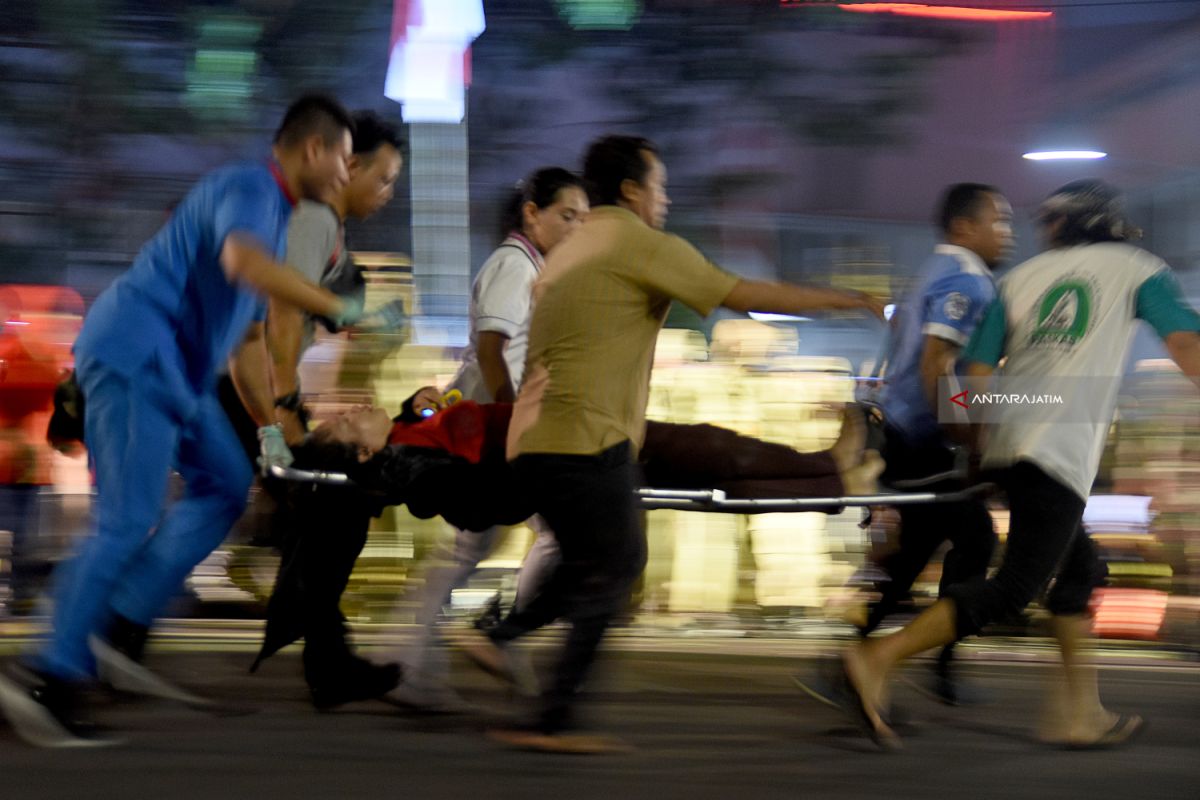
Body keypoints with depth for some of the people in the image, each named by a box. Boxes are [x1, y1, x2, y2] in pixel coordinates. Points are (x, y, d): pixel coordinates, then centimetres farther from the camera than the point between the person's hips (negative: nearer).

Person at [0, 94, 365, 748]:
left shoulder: (275, 209, 21)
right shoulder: (249, 189, -11)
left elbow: (245, 329, 29)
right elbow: (241, 261, -35)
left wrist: (268, 424, 27)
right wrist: (339, 309, -30)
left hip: (173, 368, 10)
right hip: (136, 353, -10)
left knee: (224, 487, 11)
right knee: (128, 521, -12)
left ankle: (121, 631, 7)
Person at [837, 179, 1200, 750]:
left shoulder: (1020, 278, 19)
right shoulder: (1135, 269, 11)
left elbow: (977, 372, 12)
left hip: (1007, 445, 6)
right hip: (1059, 452, -6)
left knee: (1081, 568, 20)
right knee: (1014, 586, -10)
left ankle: (1079, 710, 17)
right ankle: (879, 660, -23)